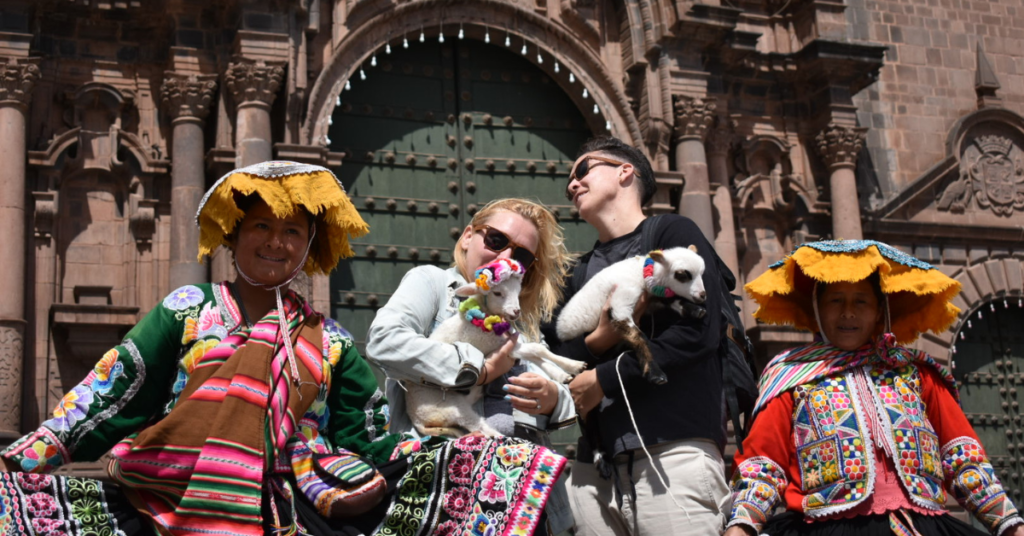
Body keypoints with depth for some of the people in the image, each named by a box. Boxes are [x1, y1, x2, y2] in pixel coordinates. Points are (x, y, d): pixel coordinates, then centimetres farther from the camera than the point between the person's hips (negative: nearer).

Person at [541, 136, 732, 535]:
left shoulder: (672, 233, 5)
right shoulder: (580, 273, 22)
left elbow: (697, 334, -8)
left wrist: (603, 379, -4)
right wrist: (593, 340, -7)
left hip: (674, 454, -5)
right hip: (594, 468, 5)